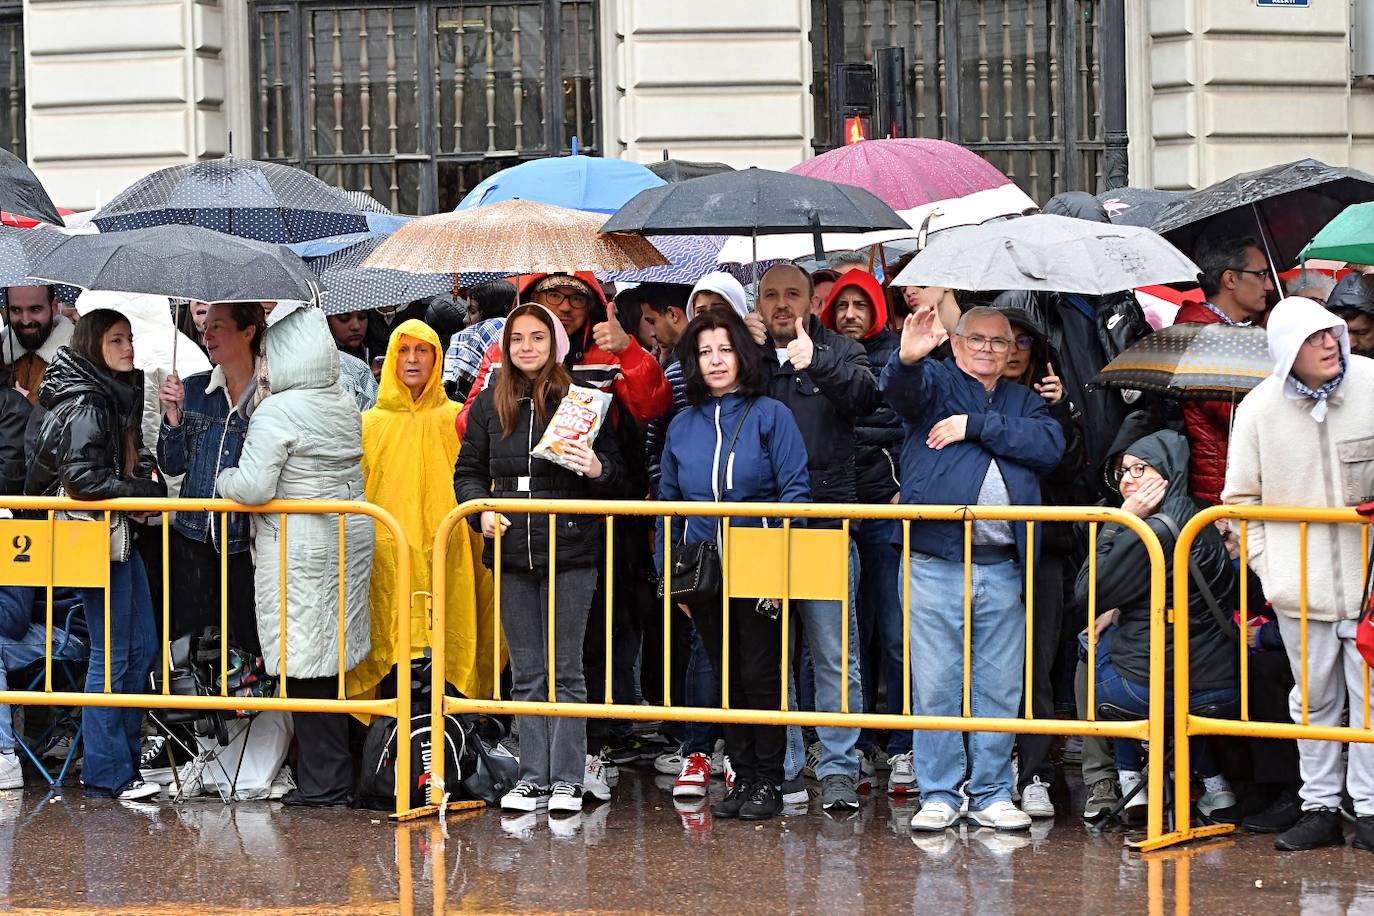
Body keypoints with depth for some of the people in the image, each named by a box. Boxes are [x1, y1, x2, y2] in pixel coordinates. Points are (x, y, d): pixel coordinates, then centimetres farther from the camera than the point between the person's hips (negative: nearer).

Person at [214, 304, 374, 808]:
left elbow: (253, 487, -20)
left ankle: (323, 781, 0)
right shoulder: (347, 406, 9)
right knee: (330, 663, 14)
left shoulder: (277, 412, -16)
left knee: (305, 666, -2)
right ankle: (334, 777, 19)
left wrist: (224, 478, 0)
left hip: (298, 552, -8)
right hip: (350, 538, 8)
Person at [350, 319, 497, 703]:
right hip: (387, 553, 1)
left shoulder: (456, 419, 11)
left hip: (444, 552, -1)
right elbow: (354, 492, 14)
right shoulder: (371, 422, 13)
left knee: (444, 639, -10)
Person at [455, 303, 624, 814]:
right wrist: (482, 509, -4)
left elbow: (615, 468, 2)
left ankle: (567, 780, 6)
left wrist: (597, 468, -20)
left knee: (565, 669, 0)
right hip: (511, 550, 3)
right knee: (526, 672, 9)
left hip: (569, 548, -3)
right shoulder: (489, 404, 8)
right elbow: (468, 471, 15)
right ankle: (532, 778, 14)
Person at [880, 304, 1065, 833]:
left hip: (1002, 569, 3)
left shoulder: (1024, 402, 18)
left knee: (1000, 689, 6)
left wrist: (978, 427, -8)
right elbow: (901, 389, -17)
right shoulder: (935, 382, 8)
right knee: (935, 686, -1)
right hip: (935, 566, -3)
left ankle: (993, 795, 13)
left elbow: (1051, 446, -2)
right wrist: (908, 357, -40)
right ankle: (939, 795, 6)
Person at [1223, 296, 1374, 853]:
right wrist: (1266, 564, 1)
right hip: (1300, 583, 1)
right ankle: (1321, 807, 17)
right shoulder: (1258, 409, -1)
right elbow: (1240, 498, 8)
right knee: (1313, 700, 8)